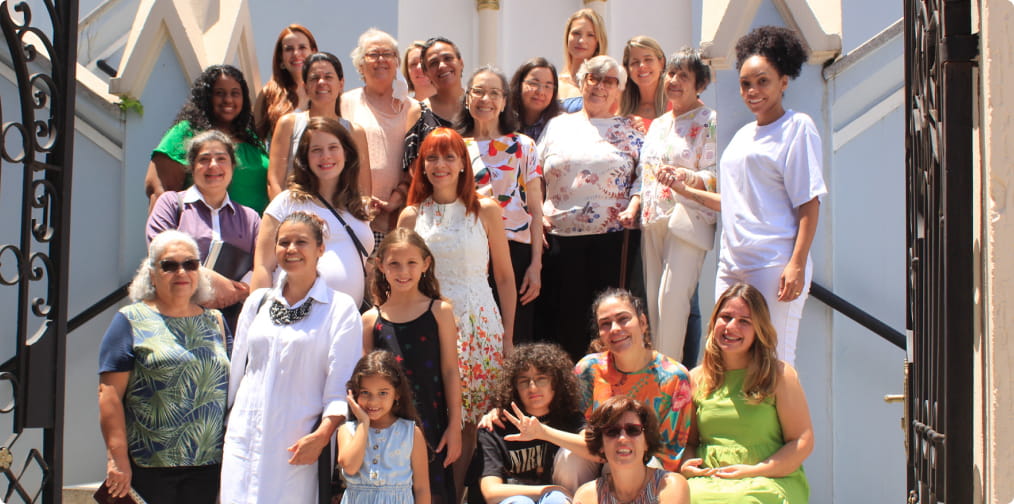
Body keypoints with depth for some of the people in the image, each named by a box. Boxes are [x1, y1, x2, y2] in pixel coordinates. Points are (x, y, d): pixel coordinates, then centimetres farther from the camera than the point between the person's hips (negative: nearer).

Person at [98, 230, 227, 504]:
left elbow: (228, 386, 17)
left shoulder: (214, 322, 14)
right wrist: (118, 458, -15)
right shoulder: (132, 321, 0)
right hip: (148, 468, -4)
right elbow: (110, 394, -7)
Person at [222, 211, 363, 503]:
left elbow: (342, 384, -7)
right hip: (245, 436, 4)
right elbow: (237, 369, 18)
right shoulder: (258, 302, 12)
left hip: (299, 444, -4)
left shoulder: (340, 308, -2)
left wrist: (322, 435, -19)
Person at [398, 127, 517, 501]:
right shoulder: (411, 217, 6)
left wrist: (509, 336, 2)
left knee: (472, 422, -1)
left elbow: (505, 276, 6)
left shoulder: (486, 211, 3)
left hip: (480, 326, -1)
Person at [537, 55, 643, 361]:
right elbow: (534, 178, 15)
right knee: (562, 314, 2)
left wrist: (633, 208, -9)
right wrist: (537, 213, 2)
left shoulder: (629, 131, 11)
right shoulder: (558, 126, 15)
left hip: (612, 237, -1)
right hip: (559, 235, 2)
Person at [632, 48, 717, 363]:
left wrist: (685, 177, -28)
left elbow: (716, 177, -10)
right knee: (652, 303, 4)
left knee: (672, 301, -14)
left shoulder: (709, 122, -1)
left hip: (687, 222, -7)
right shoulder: (658, 124, 21)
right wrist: (632, 206, 7)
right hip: (652, 224, 7)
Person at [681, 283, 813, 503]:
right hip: (707, 481, 4)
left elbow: (803, 443, -1)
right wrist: (685, 465, -2)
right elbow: (688, 441, 22)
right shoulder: (696, 378, 13)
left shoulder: (780, 375, 2)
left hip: (772, 481, -4)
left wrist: (753, 471, -11)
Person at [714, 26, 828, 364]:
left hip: (775, 266, -7)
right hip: (732, 265, 8)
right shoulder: (743, 135, 21)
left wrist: (797, 264, -17)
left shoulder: (797, 127, -1)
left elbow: (809, 202, -9)